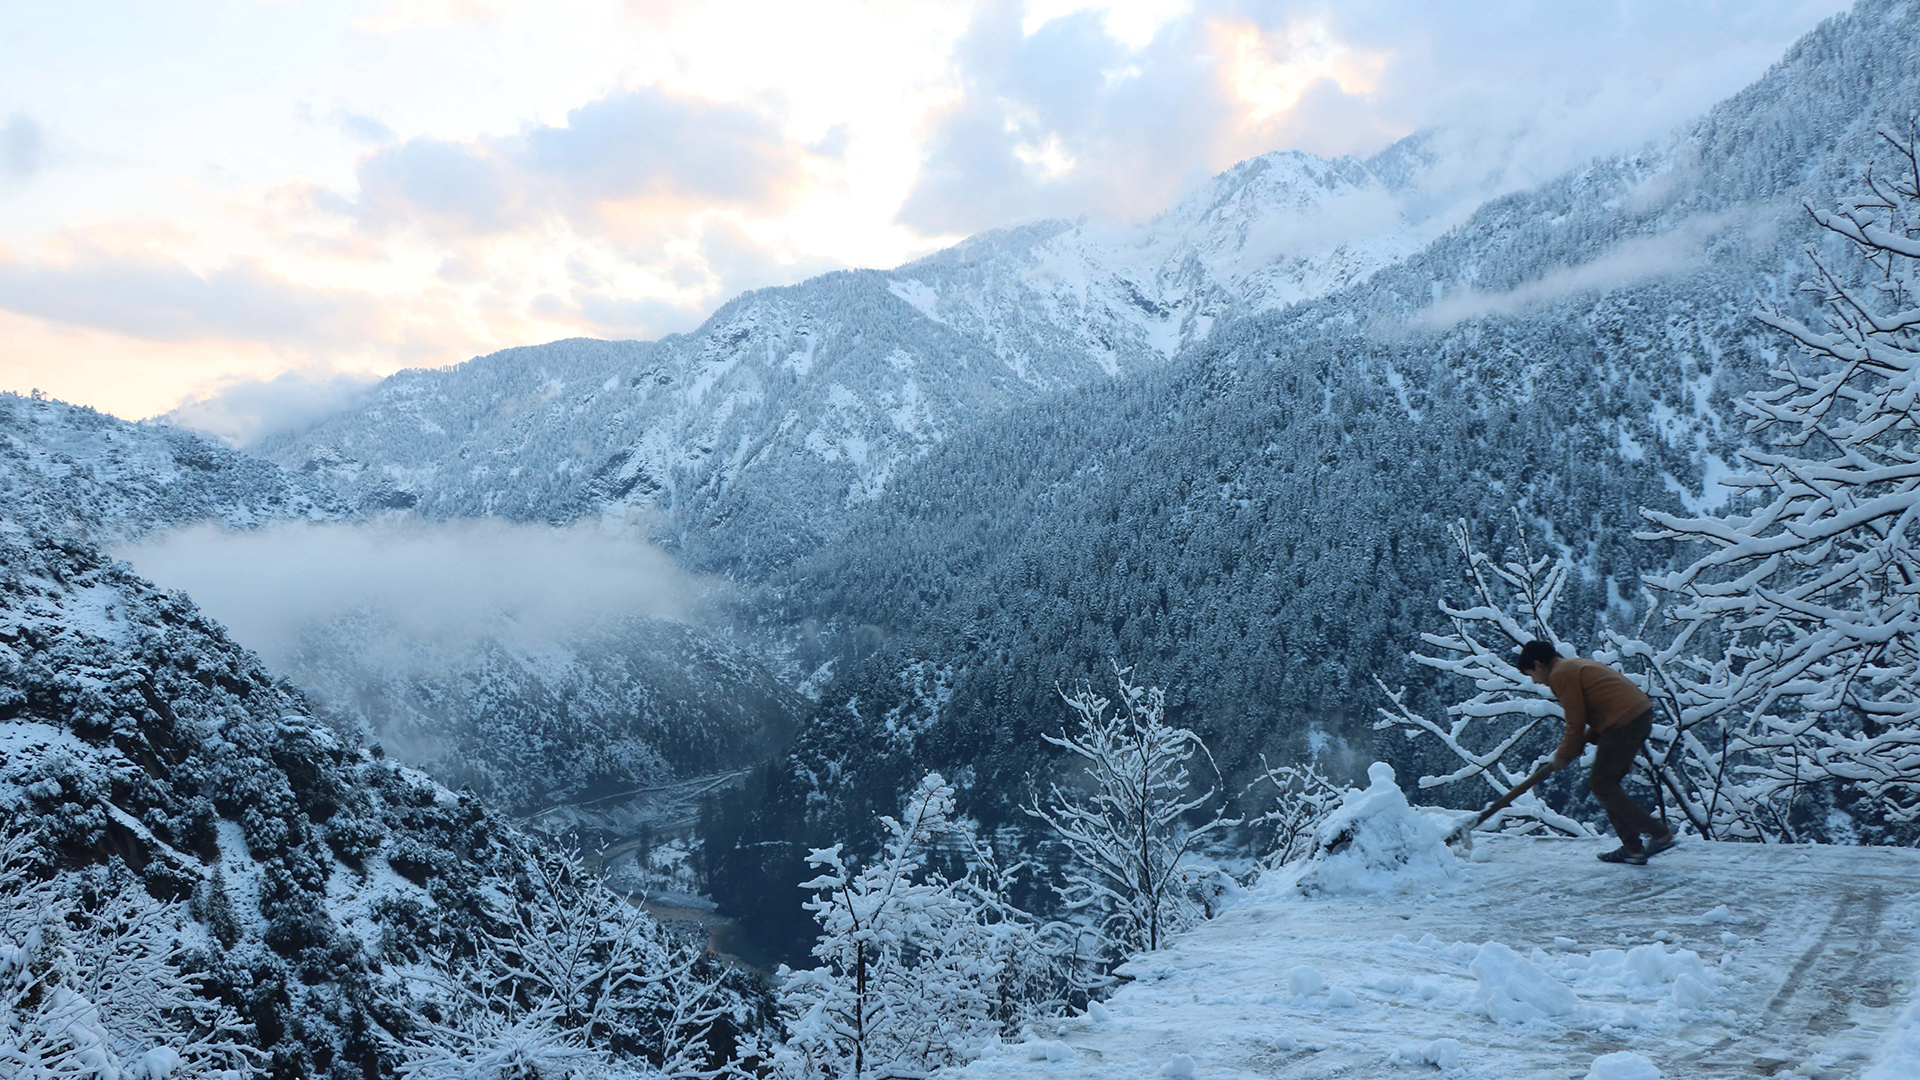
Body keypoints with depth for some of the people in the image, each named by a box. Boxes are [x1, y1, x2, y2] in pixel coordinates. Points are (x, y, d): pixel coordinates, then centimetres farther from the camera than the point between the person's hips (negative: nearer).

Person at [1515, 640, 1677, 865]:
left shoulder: (1560, 675, -8)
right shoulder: (1576, 665, 22)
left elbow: (1576, 723, -8)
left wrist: (1565, 754, 5)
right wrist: (1587, 739, 16)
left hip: (1624, 723, -10)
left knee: (1601, 785, -2)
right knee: (1608, 783, 15)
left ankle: (1660, 833, -3)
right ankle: (1632, 848, 15)